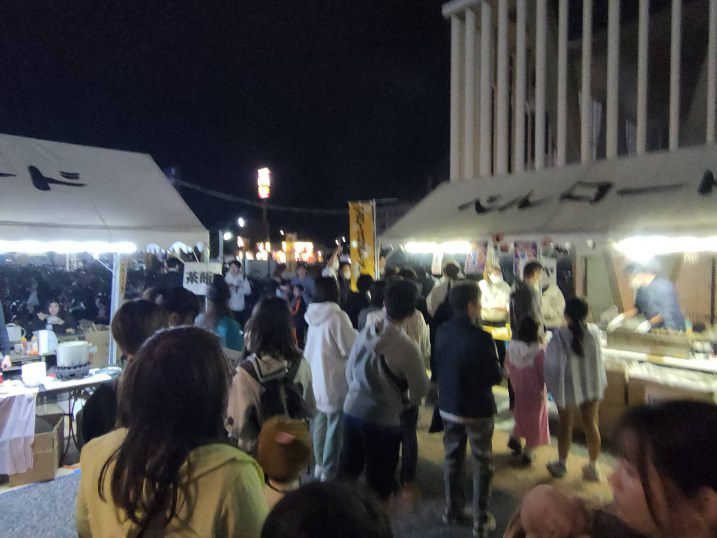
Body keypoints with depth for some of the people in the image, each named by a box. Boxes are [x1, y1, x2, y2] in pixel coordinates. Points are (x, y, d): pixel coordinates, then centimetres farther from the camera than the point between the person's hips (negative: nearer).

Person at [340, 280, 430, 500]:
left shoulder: (365, 333, -7)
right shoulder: (407, 347, -21)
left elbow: (349, 372, 4)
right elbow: (420, 390, -10)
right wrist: (405, 399, 11)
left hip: (352, 410, 5)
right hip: (384, 419, -5)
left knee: (348, 469, 25)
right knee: (379, 479, 15)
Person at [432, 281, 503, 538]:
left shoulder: (442, 332, -5)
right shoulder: (480, 337, -24)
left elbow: (436, 369, 4)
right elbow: (494, 377, -18)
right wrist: (501, 372, 4)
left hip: (448, 406, 5)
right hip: (477, 409, -5)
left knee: (453, 458, 19)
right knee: (482, 464, 11)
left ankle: (452, 510, 33)